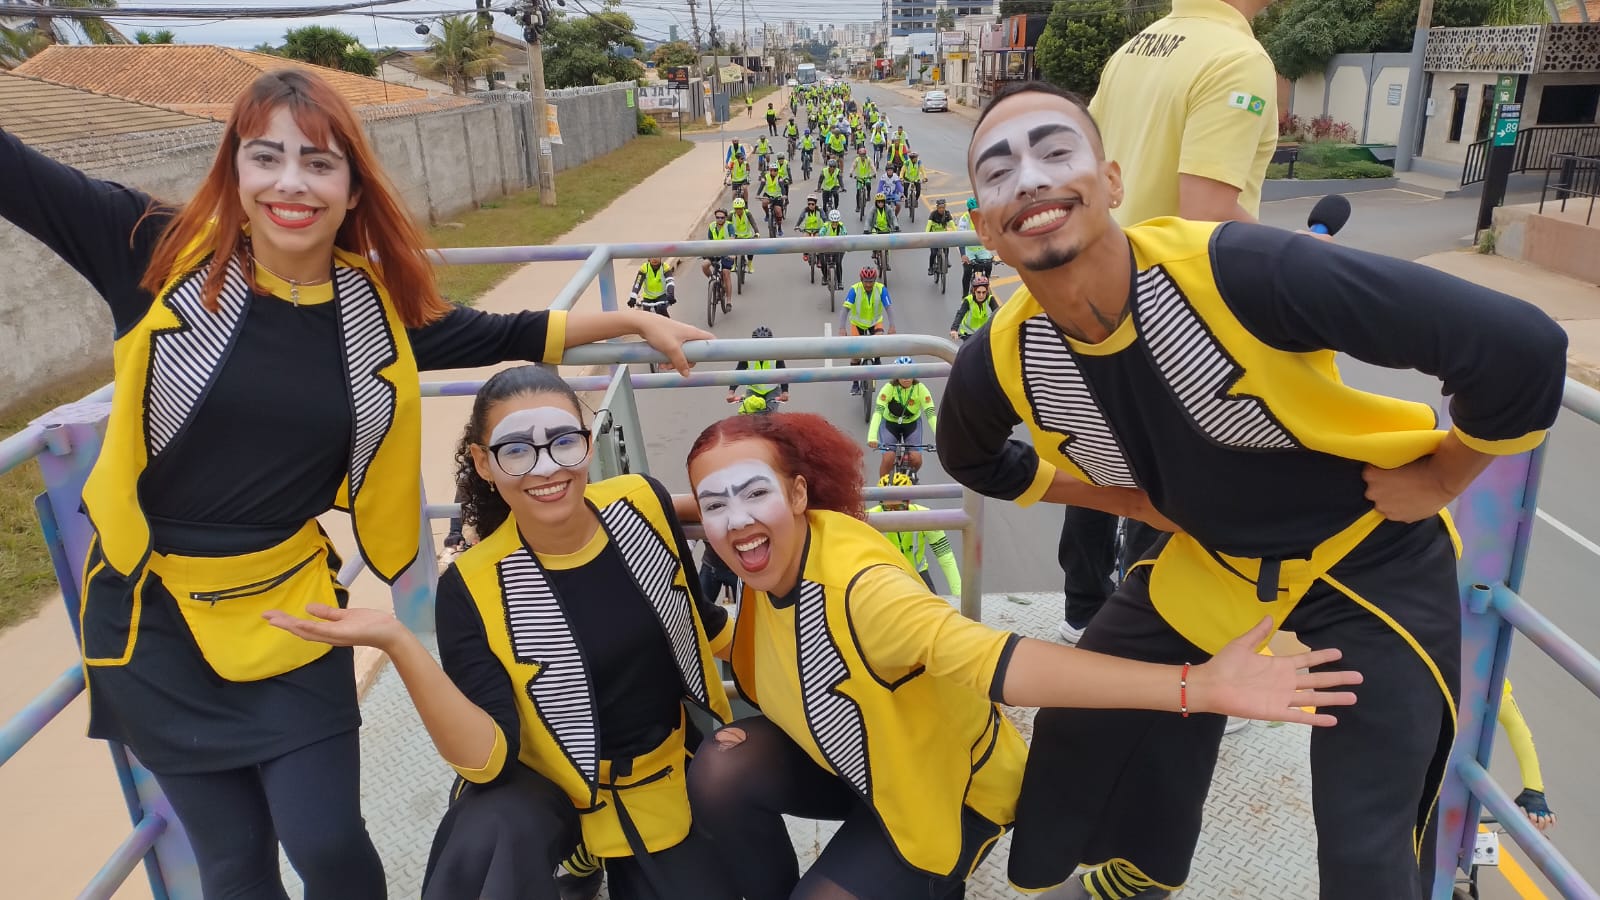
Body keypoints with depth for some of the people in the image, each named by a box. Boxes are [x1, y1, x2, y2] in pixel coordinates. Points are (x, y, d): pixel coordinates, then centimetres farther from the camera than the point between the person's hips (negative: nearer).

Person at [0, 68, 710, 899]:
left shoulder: (379, 304, -6)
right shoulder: (160, 253, -13)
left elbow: (506, 337, 7)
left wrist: (634, 320, 9)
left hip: (289, 606, 1)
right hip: (150, 609, -1)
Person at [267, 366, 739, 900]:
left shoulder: (643, 505, -14)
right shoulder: (473, 587, -21)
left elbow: (699, 617, 5)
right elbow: (488, 761, -28)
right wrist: (396, 643, -39)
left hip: (673, 773, 4)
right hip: (555, 784, -3)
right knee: (490, 830, -34)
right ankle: (573, 854, -2)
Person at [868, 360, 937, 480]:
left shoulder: (920, 388, -25)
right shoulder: (889, 388, -28)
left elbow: (931, 414, -30)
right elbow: (878, 412, -36)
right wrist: (872, 437, -50)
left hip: (912, 423, 1)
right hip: (890, 423, -1)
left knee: (916, 459, -15)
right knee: (888, 459, -19)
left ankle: (912, 475, 21)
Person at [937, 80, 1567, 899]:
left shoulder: (1238, 271, -36)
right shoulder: (1002, 363, -19)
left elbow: (1520, 347, -29)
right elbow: (976, 460, 7)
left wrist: (1439, 480, -14)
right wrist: (1133, 500, 2)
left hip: (1371, 556, -4)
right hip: (1208, 556, 5)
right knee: (1078, 734, 14)